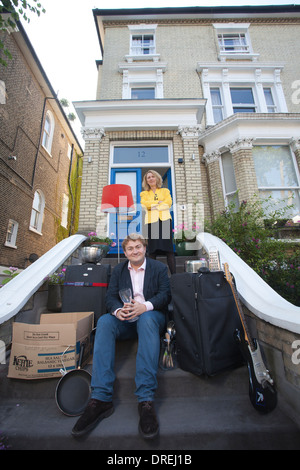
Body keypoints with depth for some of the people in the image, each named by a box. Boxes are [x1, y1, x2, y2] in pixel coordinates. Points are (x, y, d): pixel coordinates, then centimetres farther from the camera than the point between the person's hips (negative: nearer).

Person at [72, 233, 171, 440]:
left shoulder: (159, 267, 5)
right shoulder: (118, 270, 13)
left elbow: (166, 294, -5)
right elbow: (111, 297, 4)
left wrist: (146, 306, -24)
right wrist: (118, 310, -20)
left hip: (151, 315, -2)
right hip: (126, 320, 3)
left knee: (147, 319, -37)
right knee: (104, 321, -28)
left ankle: (146, 400, -35)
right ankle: (101, 398, -27)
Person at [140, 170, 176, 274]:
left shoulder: (165, 191, 23)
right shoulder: (144, 193, 22)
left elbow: (169, 203, 4)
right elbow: (143, 204, 1)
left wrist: (153, 206, -4)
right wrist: (159, 202, -3)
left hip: (164, 220, 0)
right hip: (151, 221, 0)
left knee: (168, 249, -8)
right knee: (152, 250, -6)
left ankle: (174, 274, -8)